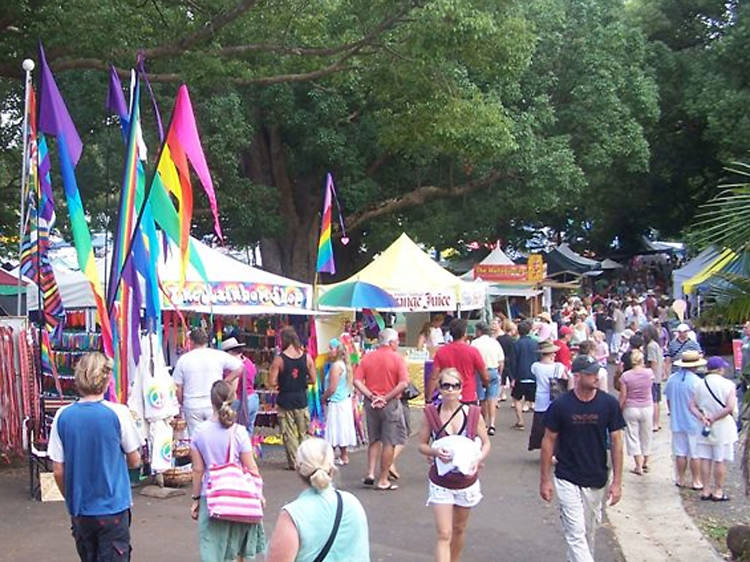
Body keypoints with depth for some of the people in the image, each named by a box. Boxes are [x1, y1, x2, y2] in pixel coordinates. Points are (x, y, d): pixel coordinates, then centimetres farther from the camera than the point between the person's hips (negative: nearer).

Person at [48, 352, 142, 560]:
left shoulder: (63, 416, -5)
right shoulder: (118, 413, -13)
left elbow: (58, 471, -1)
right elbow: (134, 461, -3)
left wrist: (71, 500, 15)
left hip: (79, 510, 3)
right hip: (113, 508, -3)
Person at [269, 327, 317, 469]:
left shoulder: (279, 359, -11)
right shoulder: (307, 357, -3)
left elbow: (272, 383, -13)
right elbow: (312, 379, 1)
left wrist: (282, 383, 7)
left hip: (285, 400, -3)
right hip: (301, 399, 3)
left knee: (289, 434, 6)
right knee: (303, 433, 15)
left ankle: (294, 462, 6)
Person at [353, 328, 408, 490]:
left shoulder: (367, 358, 4)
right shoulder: (397, 358, -8)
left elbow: (357, 382, -4)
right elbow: (403, 383, -18)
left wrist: (371, 396, -7)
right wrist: (386, 398, -13)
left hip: (371, 403, 5)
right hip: (390, 404, -4)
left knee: (374, 440, 21)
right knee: (389, 442, 5)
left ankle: (370, 473, 14)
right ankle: (383, 480, 7)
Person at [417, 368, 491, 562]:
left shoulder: (473, 414, -9)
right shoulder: (431, 413, -10)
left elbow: (486, 443, 0)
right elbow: (422, 445, -2)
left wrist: (478, 460, -19)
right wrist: (435, 452, -23)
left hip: (466, 481, 2)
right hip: (440, 483, -2)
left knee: (459, 529, 21)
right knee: (444, 535, -7)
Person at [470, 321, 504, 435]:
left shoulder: (475, 343, -8)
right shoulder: (495, 342, 4)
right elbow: (501, 361, 6)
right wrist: (499, 374, 17)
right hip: (494, 372, 3)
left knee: (483, 400, 11)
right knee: (492, 399, 0)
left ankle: (485, 423, 22)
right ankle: (492, 424, -13)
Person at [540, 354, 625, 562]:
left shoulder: (609, 404, -7)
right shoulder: (560, 405, -11)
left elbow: (616, 442, -1)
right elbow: (549, 441, -2)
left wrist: (617, 481, -3)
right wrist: (545, 479, -1)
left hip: (596, 481, 2)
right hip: (567, 480, -2)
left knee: (589, 533, 16)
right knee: (576, 533, -7)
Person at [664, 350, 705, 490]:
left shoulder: (672, 378, 2)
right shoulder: (696, 381, -16)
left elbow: (668, 399, 12)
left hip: (677, 422, 5)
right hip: (693, 422, -5)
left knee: (680, 453, 12)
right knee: (695, 454, 5)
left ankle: (681, 480, 19)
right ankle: (696, 481, 11)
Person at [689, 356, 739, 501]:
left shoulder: (700, 385, 3)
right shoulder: (728, 384, -9)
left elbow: (692, 406, 0)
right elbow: (730, 408, -18)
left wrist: (702, 418, -9)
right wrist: (714, 418, -12)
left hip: (705, 428, 4)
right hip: (723, 427, -4)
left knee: (705, 459, 8)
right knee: (720, 461, 3)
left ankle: (706, 490, 13)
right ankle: (718, 492, 7)